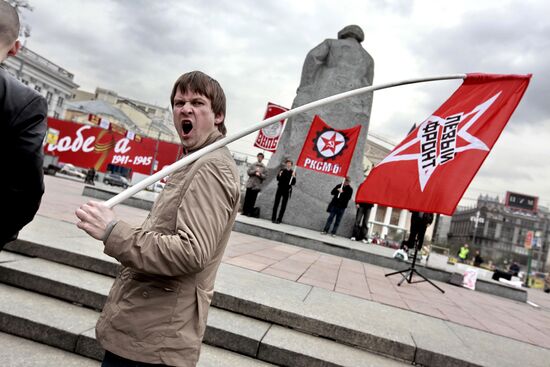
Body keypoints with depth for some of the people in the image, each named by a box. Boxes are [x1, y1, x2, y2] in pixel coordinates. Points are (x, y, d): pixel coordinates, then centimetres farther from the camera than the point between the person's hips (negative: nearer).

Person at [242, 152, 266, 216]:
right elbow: (248, 172, 1)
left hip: (257, 186, 0)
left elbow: (264, 177, 4)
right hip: (250, 184, 0)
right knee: (247, 198, 2)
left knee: (253, 200, -2)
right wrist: (255, 171, -13)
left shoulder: (264, 167, 7)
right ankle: (244, 211, 9)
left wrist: (260, 174, -14)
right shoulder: (253, 164, 8)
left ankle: (250, 212, 2)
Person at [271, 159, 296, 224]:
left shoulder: (293, 172, 1)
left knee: (283, 205, 1)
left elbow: (293, 183, -3)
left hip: (287, 190, -1)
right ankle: (273, 218, 5)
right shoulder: (282, 170, 5)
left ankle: (279, 219, 5)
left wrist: (294, 177, -19)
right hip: (280, 188, 1)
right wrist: (279, 175, -19)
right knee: (276, 203, -1)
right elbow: (278, 179, 1)